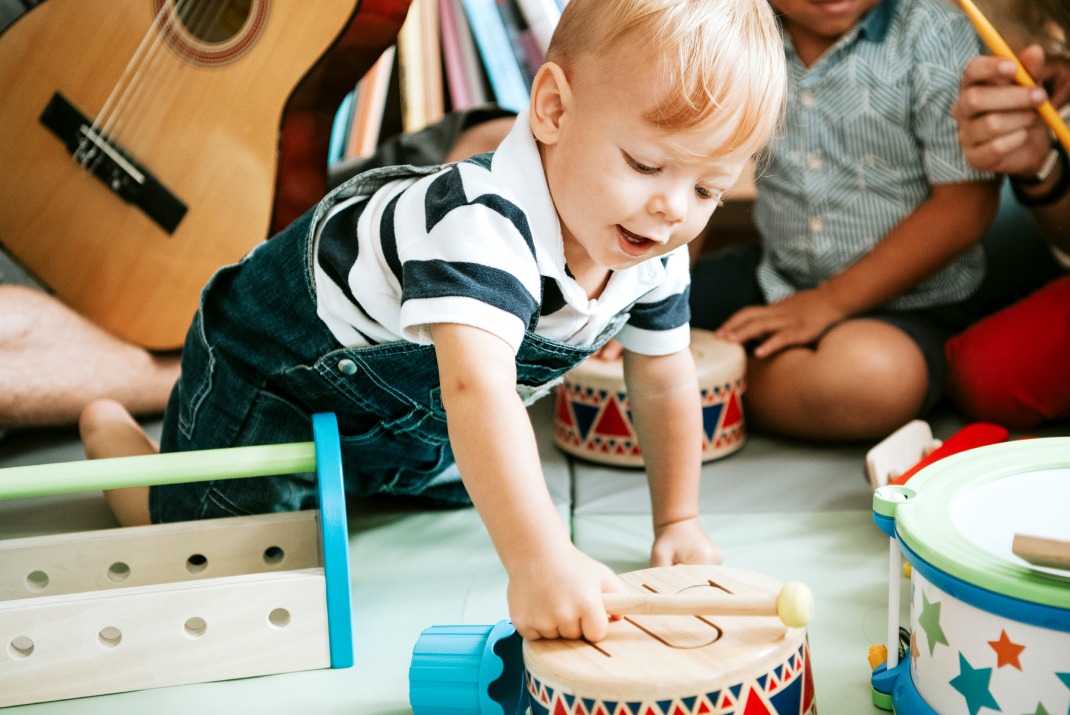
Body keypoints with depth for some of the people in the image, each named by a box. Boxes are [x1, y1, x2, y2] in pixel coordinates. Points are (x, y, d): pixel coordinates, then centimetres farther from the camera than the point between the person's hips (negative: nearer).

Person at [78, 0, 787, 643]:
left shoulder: (656, 252, -17)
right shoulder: (484, 224, -45)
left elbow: (666, 381, -2)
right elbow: (477, 391, -58)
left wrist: (677, 522, -2)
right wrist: (539, 559, -68)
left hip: (413, 399, 8)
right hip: (272, 356, -7)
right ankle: (111, 429, 24)